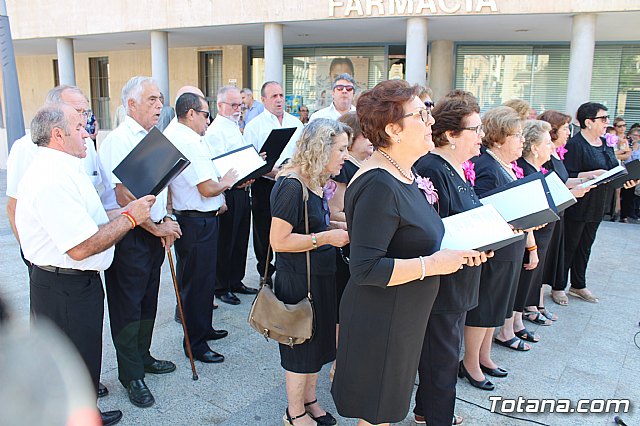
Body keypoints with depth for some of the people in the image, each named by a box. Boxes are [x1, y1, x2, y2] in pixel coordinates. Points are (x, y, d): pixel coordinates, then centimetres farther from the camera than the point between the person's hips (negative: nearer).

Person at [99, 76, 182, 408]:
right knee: (127, 304, 5)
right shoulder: (117, 141, -16)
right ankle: (131, 375, 19)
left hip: (155, 232, 8)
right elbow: (124, 197, -21)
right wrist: (157, 227, -13)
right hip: (129, 236, -8)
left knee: (148, 300, 19)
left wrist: (166, 220, 5)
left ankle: (142, 357, 37)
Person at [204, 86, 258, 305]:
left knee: (240, 239, 17)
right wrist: (236, 180, -29)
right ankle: (221, 287, 15)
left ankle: (236, 281, 31)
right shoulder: (215, 130, -12)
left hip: (242, 191, 9)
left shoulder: (235, 128, 18)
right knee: (225, 242, 2)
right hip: (228, 194, -9)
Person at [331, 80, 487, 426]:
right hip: (380, 322, -10)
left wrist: (456, 252, 4)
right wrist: (431, 265, -25)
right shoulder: (378, 185, -27)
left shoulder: (404, 173, 6)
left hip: (404, 316, 10)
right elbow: (366, 268, -30)